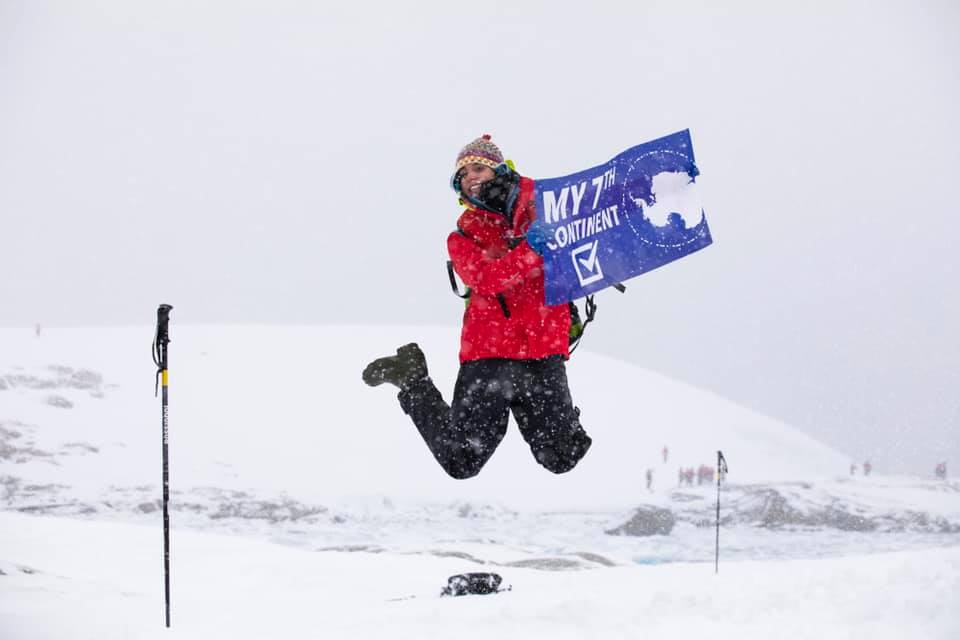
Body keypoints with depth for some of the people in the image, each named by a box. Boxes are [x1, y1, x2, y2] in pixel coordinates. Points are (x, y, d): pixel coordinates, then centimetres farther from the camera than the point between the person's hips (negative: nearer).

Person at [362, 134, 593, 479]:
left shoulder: (539, 210, 8)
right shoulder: (462, 238, 6)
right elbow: (485, 278, -13)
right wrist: (531, 251, -28)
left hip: (544, 357, 1)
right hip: (488, 356, -1)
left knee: (562, 458, -1)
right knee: (461, 463, -1)